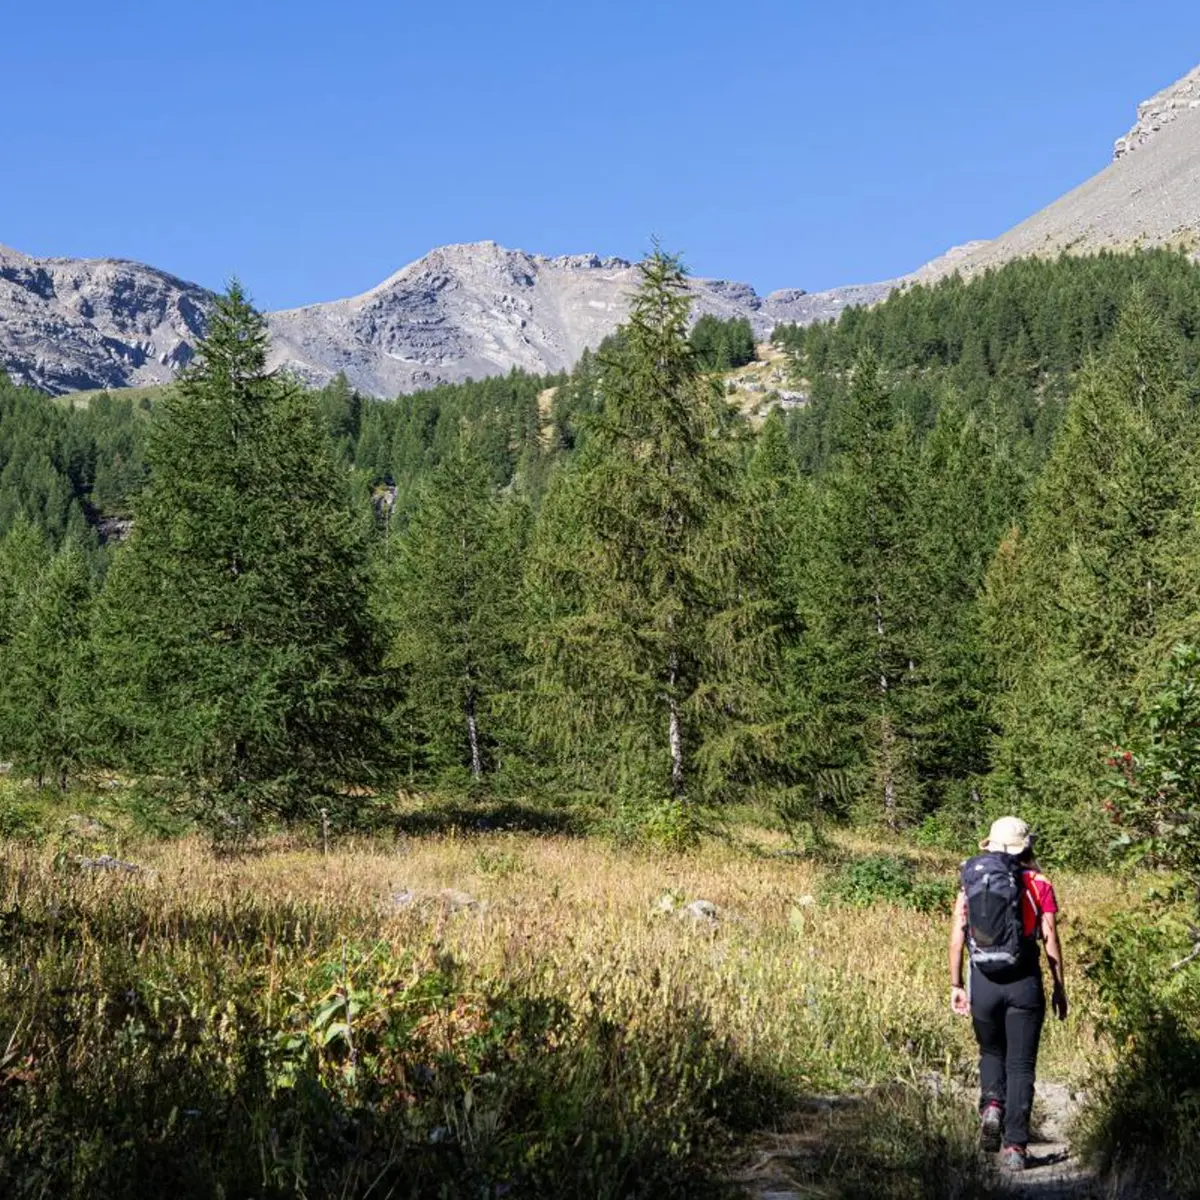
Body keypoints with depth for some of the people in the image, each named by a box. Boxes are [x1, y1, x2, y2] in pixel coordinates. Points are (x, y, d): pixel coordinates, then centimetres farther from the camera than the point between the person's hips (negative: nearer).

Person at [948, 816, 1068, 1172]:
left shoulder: (970, 882, 5)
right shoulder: (1038, 884, 0)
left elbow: (957, 936, 1)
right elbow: (1051, 939, -2)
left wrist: (956, 986, 6)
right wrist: (1059, 987, 6)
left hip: (983, 982, 2)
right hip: (1024, 982, -1)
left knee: (991, 1052, 23)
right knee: (1020, 1064, 7)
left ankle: (991, 1105, -2)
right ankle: (1015, 1146, 3)